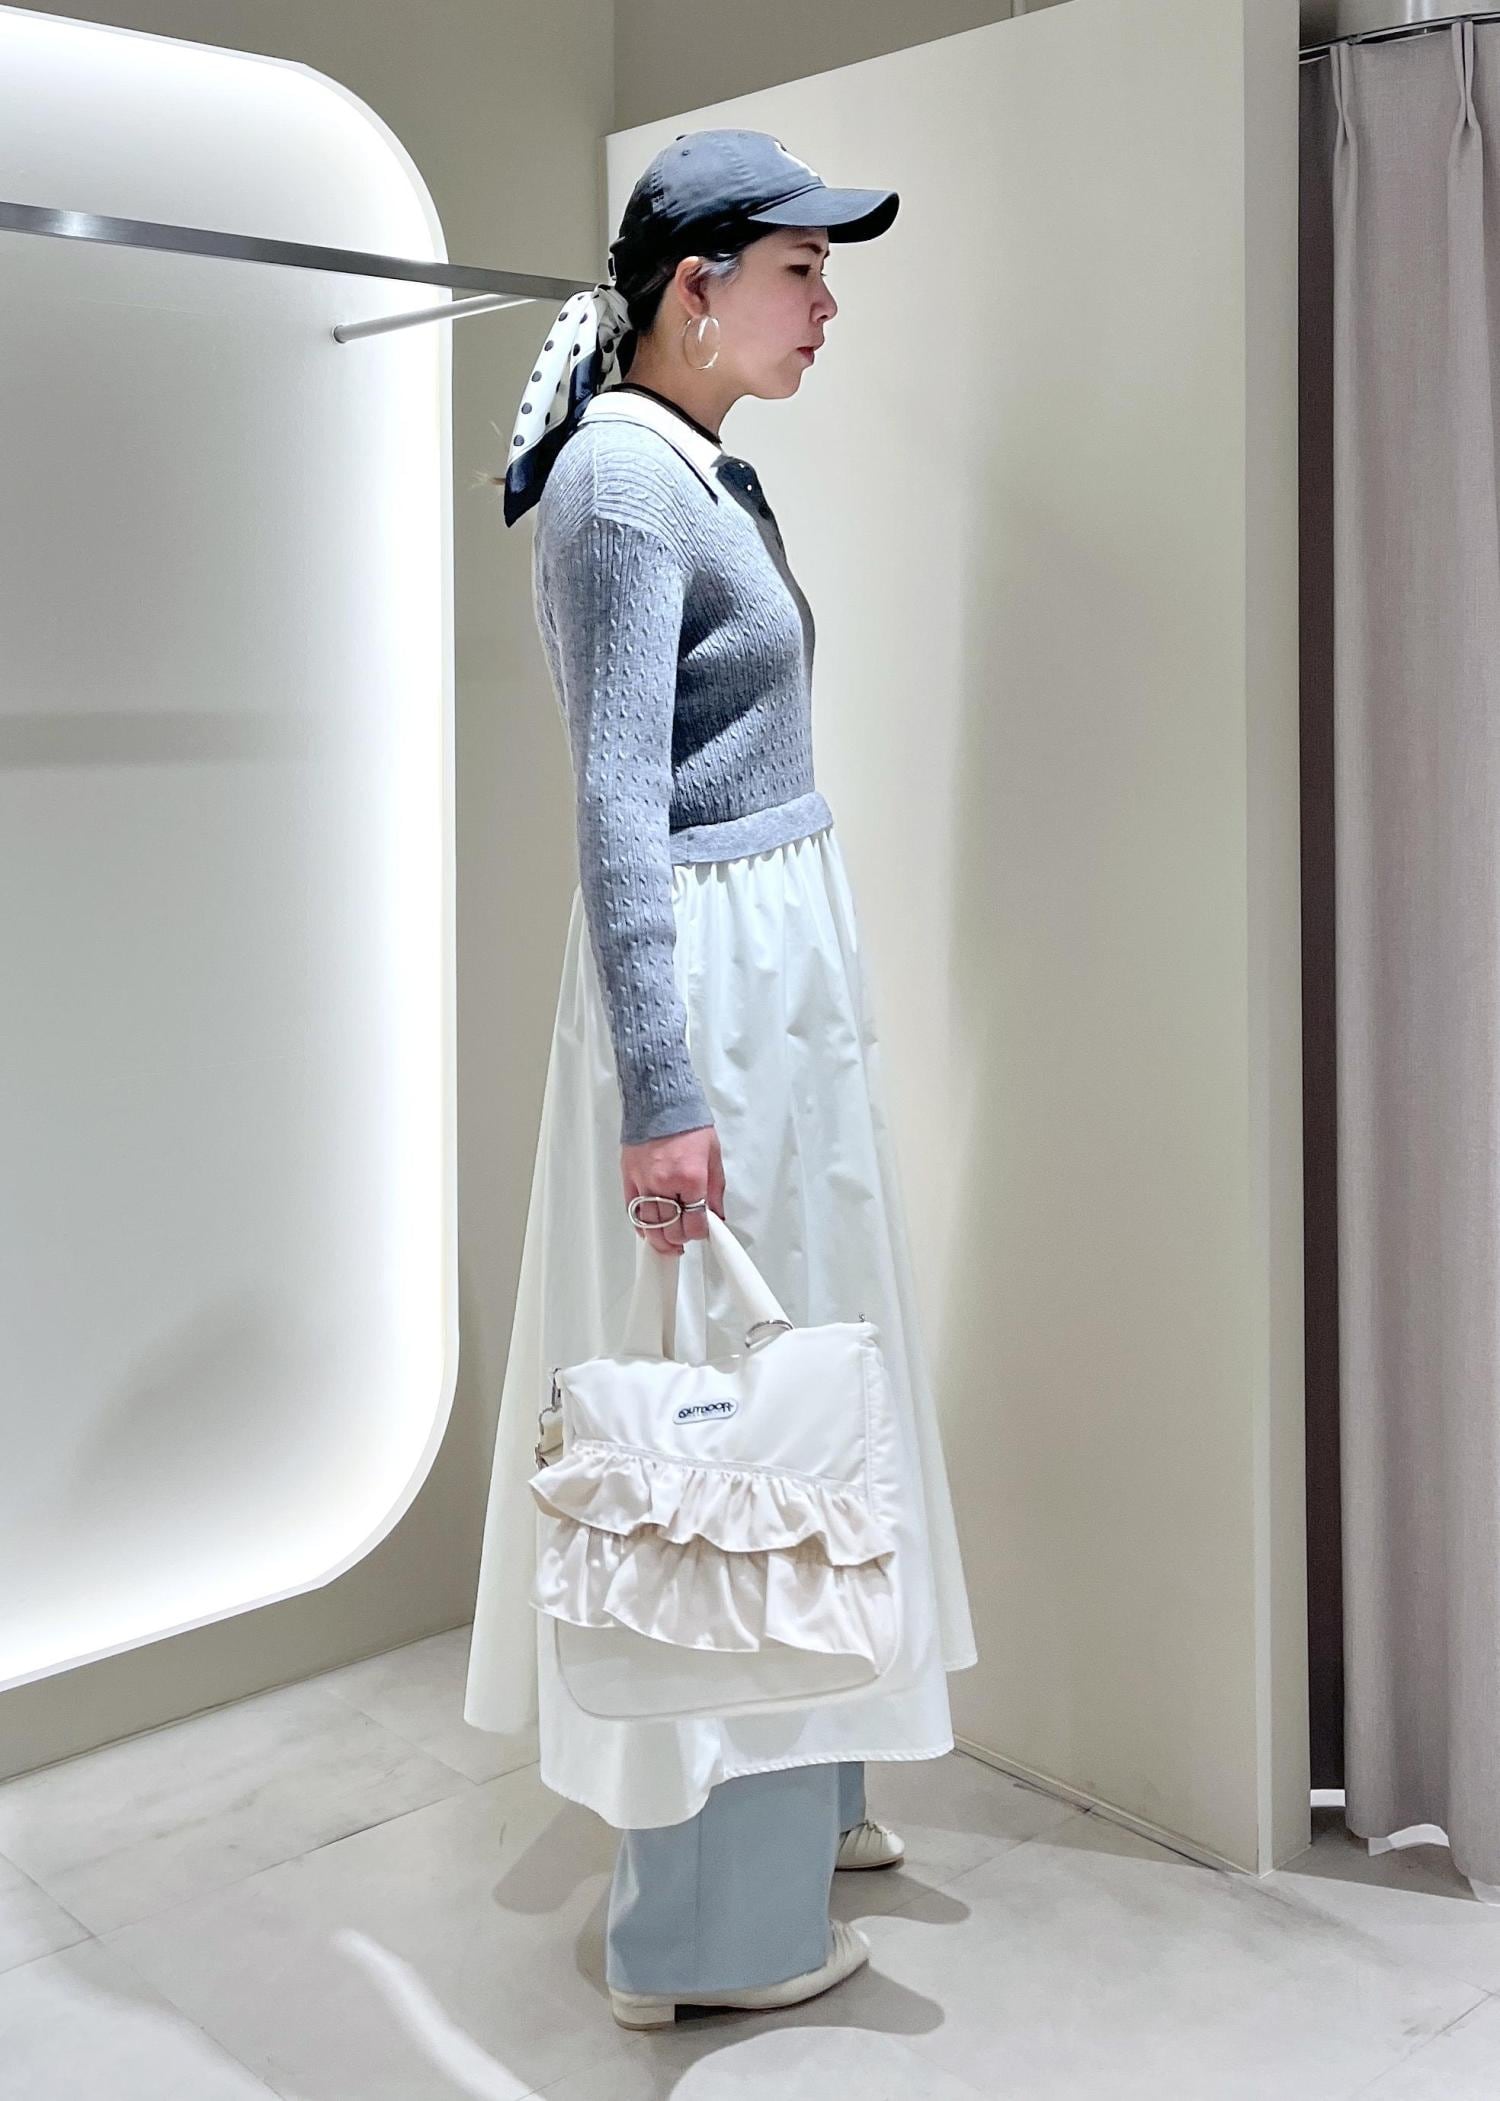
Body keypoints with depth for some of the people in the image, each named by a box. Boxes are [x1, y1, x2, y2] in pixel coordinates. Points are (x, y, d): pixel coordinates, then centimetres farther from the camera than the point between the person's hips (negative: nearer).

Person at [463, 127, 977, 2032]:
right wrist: (661, 1095, -23)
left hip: (787, 971, 10)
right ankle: (708, 1922, 14)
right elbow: (616, 810, -20)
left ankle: (796, 1797, 33)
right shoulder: (621, 481, -14)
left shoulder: (715, 476, 14)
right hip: (704, 987, -10)